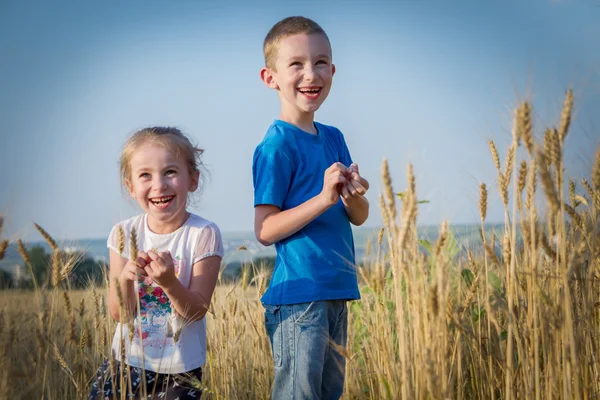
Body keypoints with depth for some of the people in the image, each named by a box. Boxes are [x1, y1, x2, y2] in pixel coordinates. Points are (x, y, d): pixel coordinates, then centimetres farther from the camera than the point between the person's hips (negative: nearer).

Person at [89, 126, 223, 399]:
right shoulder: (125, 234, -4)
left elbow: (197, 311, -15)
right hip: (126, 362, 3)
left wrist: (169, 282, -33)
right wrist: (124, 279, -25)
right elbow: (119, 314, -5)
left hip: (179, 372, -3)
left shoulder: (203, 235, -13)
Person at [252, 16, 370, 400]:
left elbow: (360, 218, 14)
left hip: (337, 293, 8)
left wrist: (354, 197, -9)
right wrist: (325, 198, -23)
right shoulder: (277, 146, -11)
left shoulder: (334, 138, 12)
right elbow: (265, 230, -15)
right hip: (297, 297, -8)